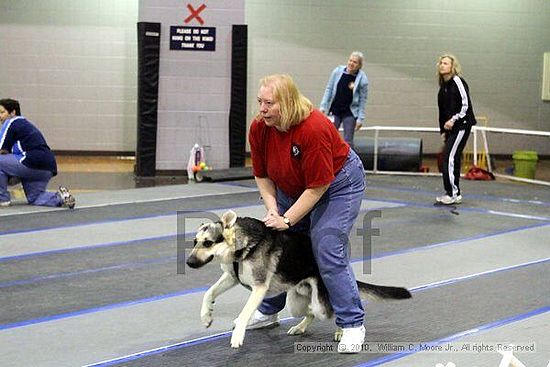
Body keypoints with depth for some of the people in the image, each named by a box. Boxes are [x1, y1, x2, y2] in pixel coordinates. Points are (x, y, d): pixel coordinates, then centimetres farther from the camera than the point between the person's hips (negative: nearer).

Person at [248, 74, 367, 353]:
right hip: (293, 186, 7)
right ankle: (268, 311, 25)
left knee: (328, 252, -16)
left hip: (338, 182, -7)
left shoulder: (314, 128, -36)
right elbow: (262, 175, -4)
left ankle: (352, 324, -9)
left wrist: (287, 220, -28)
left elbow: (318, 186, -29)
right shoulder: (259, 128, -17)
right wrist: (272, 209, -17)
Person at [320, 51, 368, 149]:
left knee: (348, 141, 0)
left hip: (350, 113, -2)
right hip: (334, 111, 2)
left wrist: (360, 118, -7)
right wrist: (323, 106, -1)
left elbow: (363, 100, -4)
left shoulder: (362, 79, -9)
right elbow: (329, 89, 4)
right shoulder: (337, 71, -4)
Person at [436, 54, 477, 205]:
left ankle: (454, 194, -7)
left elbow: (465, 105, -15)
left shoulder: (458, 82, -11)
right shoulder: (443, 86, 15)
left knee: (449, 158, -12)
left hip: (461, 126, -8)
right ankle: (452, 194, 16)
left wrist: (453, 120, -19)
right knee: (452, 160, 10)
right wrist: (443, 130, 18)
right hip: (450, 128, 8)